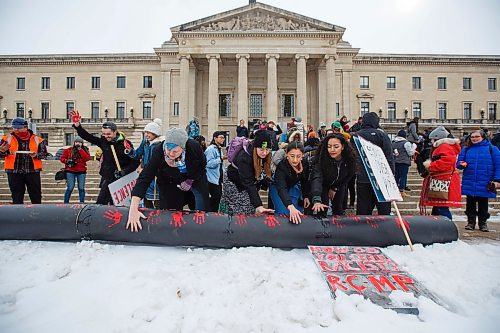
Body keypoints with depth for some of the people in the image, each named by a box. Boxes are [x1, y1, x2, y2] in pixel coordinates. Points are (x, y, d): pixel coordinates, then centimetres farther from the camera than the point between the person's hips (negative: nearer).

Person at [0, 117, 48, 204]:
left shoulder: (36, 139, 2)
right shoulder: (7, 139, 4)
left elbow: (44, 153, 4)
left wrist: (36, 155, -17)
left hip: (33, 171, 0)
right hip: (14, 172, 1)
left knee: (36, 196, 7)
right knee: (17, 197, 8)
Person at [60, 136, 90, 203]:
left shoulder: (84, 150, 7)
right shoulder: (68, 150, 5)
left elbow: (87, 158, -10)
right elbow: (62, 159, 9)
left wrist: (80, 150, -11)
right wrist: (68, 161, -12)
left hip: (81, 172, 1)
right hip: (70, 171, -1)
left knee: (81, 188, 1)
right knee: (70, 188, -5)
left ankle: (82, 202, 9)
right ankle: (66, 203, 7)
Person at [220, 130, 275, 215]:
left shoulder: (265, 155, -17)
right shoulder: (244, 157, -35)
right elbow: (248, 184, -41)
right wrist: (258, 205, -47)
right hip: (234, 183, -5)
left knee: (250, 212, 1)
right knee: (239, 212, -5)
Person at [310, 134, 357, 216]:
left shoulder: (349, 158, -25)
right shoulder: (322, 158, -34)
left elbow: (348, 176, -6)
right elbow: (316, 179, -47)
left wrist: (334, 188, -7)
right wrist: (316, 200, -60)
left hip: (339, 186, 3)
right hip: (323, 185, -2)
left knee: (338, 210, 6)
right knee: (321, 210, -11)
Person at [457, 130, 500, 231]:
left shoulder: (491, 148, 1)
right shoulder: (466, 149, 7)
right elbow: (459, 163, 9)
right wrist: (462, 164, -15)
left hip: (484, 184, -1)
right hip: (469, 184, 2)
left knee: (483, 204, 10)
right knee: (470, 204, 9)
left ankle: (483, 223, 22)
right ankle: (471, 222, 19)